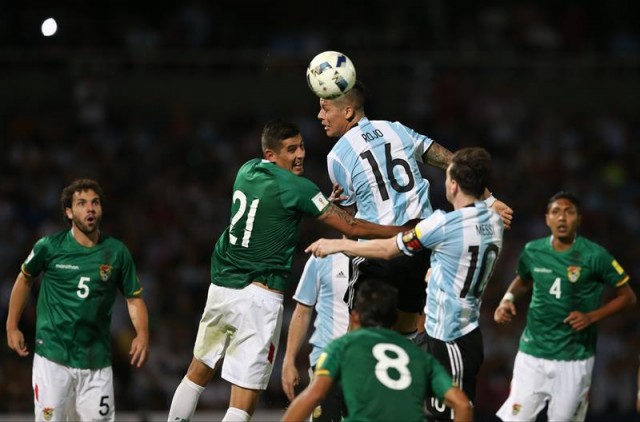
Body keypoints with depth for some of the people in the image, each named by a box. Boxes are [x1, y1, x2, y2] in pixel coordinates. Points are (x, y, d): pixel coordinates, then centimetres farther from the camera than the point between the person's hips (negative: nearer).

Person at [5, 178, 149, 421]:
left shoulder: (117, 252, 1)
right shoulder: (49, 247, -3)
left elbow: (134, 298, 7)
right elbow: (25, 280, 15)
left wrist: (142, 334, -10)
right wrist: (12, 327, 13)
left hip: (96, 363, 2)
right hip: (52, 358, -2)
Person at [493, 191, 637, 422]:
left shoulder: (595, 256, -11)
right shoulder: (533, 251, 0)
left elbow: (627, 296, -2)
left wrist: (591, 317, -15)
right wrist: (508, 299, 2)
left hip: (573, 359, -3)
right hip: (532, 353, 3)